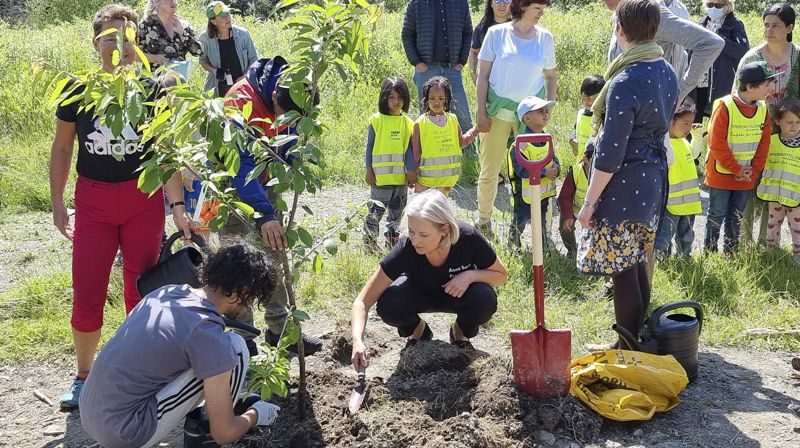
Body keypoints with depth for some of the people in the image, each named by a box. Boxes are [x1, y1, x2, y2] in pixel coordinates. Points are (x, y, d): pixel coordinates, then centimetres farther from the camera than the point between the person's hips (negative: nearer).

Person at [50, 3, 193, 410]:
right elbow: (62, 147, 6)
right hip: (93, 201, 0)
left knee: (140, 292, 7)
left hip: (144, 200, 0)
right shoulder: (78, 91, -5)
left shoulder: (152, 91, -6)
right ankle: (83, 376, 22)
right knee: (86, 297, 0)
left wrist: (178, 206, -12)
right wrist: (57, 204, 4)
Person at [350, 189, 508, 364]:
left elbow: (501, 276, -13)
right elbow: (363, 301, -31)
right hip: (420, 295, 0)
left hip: (458, 295, 0)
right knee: (388, 306, -31)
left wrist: (470, 275, -33)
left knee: (485, 300, -32)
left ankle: (460, 331, 3)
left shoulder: (468, 238, -32)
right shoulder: (406, 249, -33)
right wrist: (357, 340, -48)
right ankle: (417, 330, 4)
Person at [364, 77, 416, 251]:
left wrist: (411, 171, -3)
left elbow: (409, 149, 5)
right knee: (377, 209, -3)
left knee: (397, 210, 12)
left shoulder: (408, 123, 5)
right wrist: (369, 170, -4)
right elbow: (369, 147, 0)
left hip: (401, 176, 4)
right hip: (381, 175, -4)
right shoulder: (376, 121, -3)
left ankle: (392, 239, 26)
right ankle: (369, 239, 9)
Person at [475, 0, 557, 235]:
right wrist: (481, 112, -4)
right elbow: (483, 75, 0)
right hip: (498, 110, -1)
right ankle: (483, 220, 21)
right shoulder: (497, 33, -2)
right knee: (489, 170, 3)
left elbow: (550, 76, 13)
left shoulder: (545, 38, 4)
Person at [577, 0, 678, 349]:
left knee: (622, 271, 1)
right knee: (638, 265, 18)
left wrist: (589, 202, -13)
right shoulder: (667, 73, 6)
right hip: (654, 180, 9)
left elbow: (610, 154, -20)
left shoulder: (625, 82, -21)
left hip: (623, 187, -9)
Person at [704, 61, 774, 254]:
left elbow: (764, 144, 6)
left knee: (736, 218, 14)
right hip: (721, 175, -5)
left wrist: (754, 171, -5)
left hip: (747, 178, 5)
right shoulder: (725, 106, -17)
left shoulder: (763, 109, 1)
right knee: (717, 216, 6)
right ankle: (710, 253, 18)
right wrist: (737, 169, -15)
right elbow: (717, 144, -18)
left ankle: (730, 254, 24)